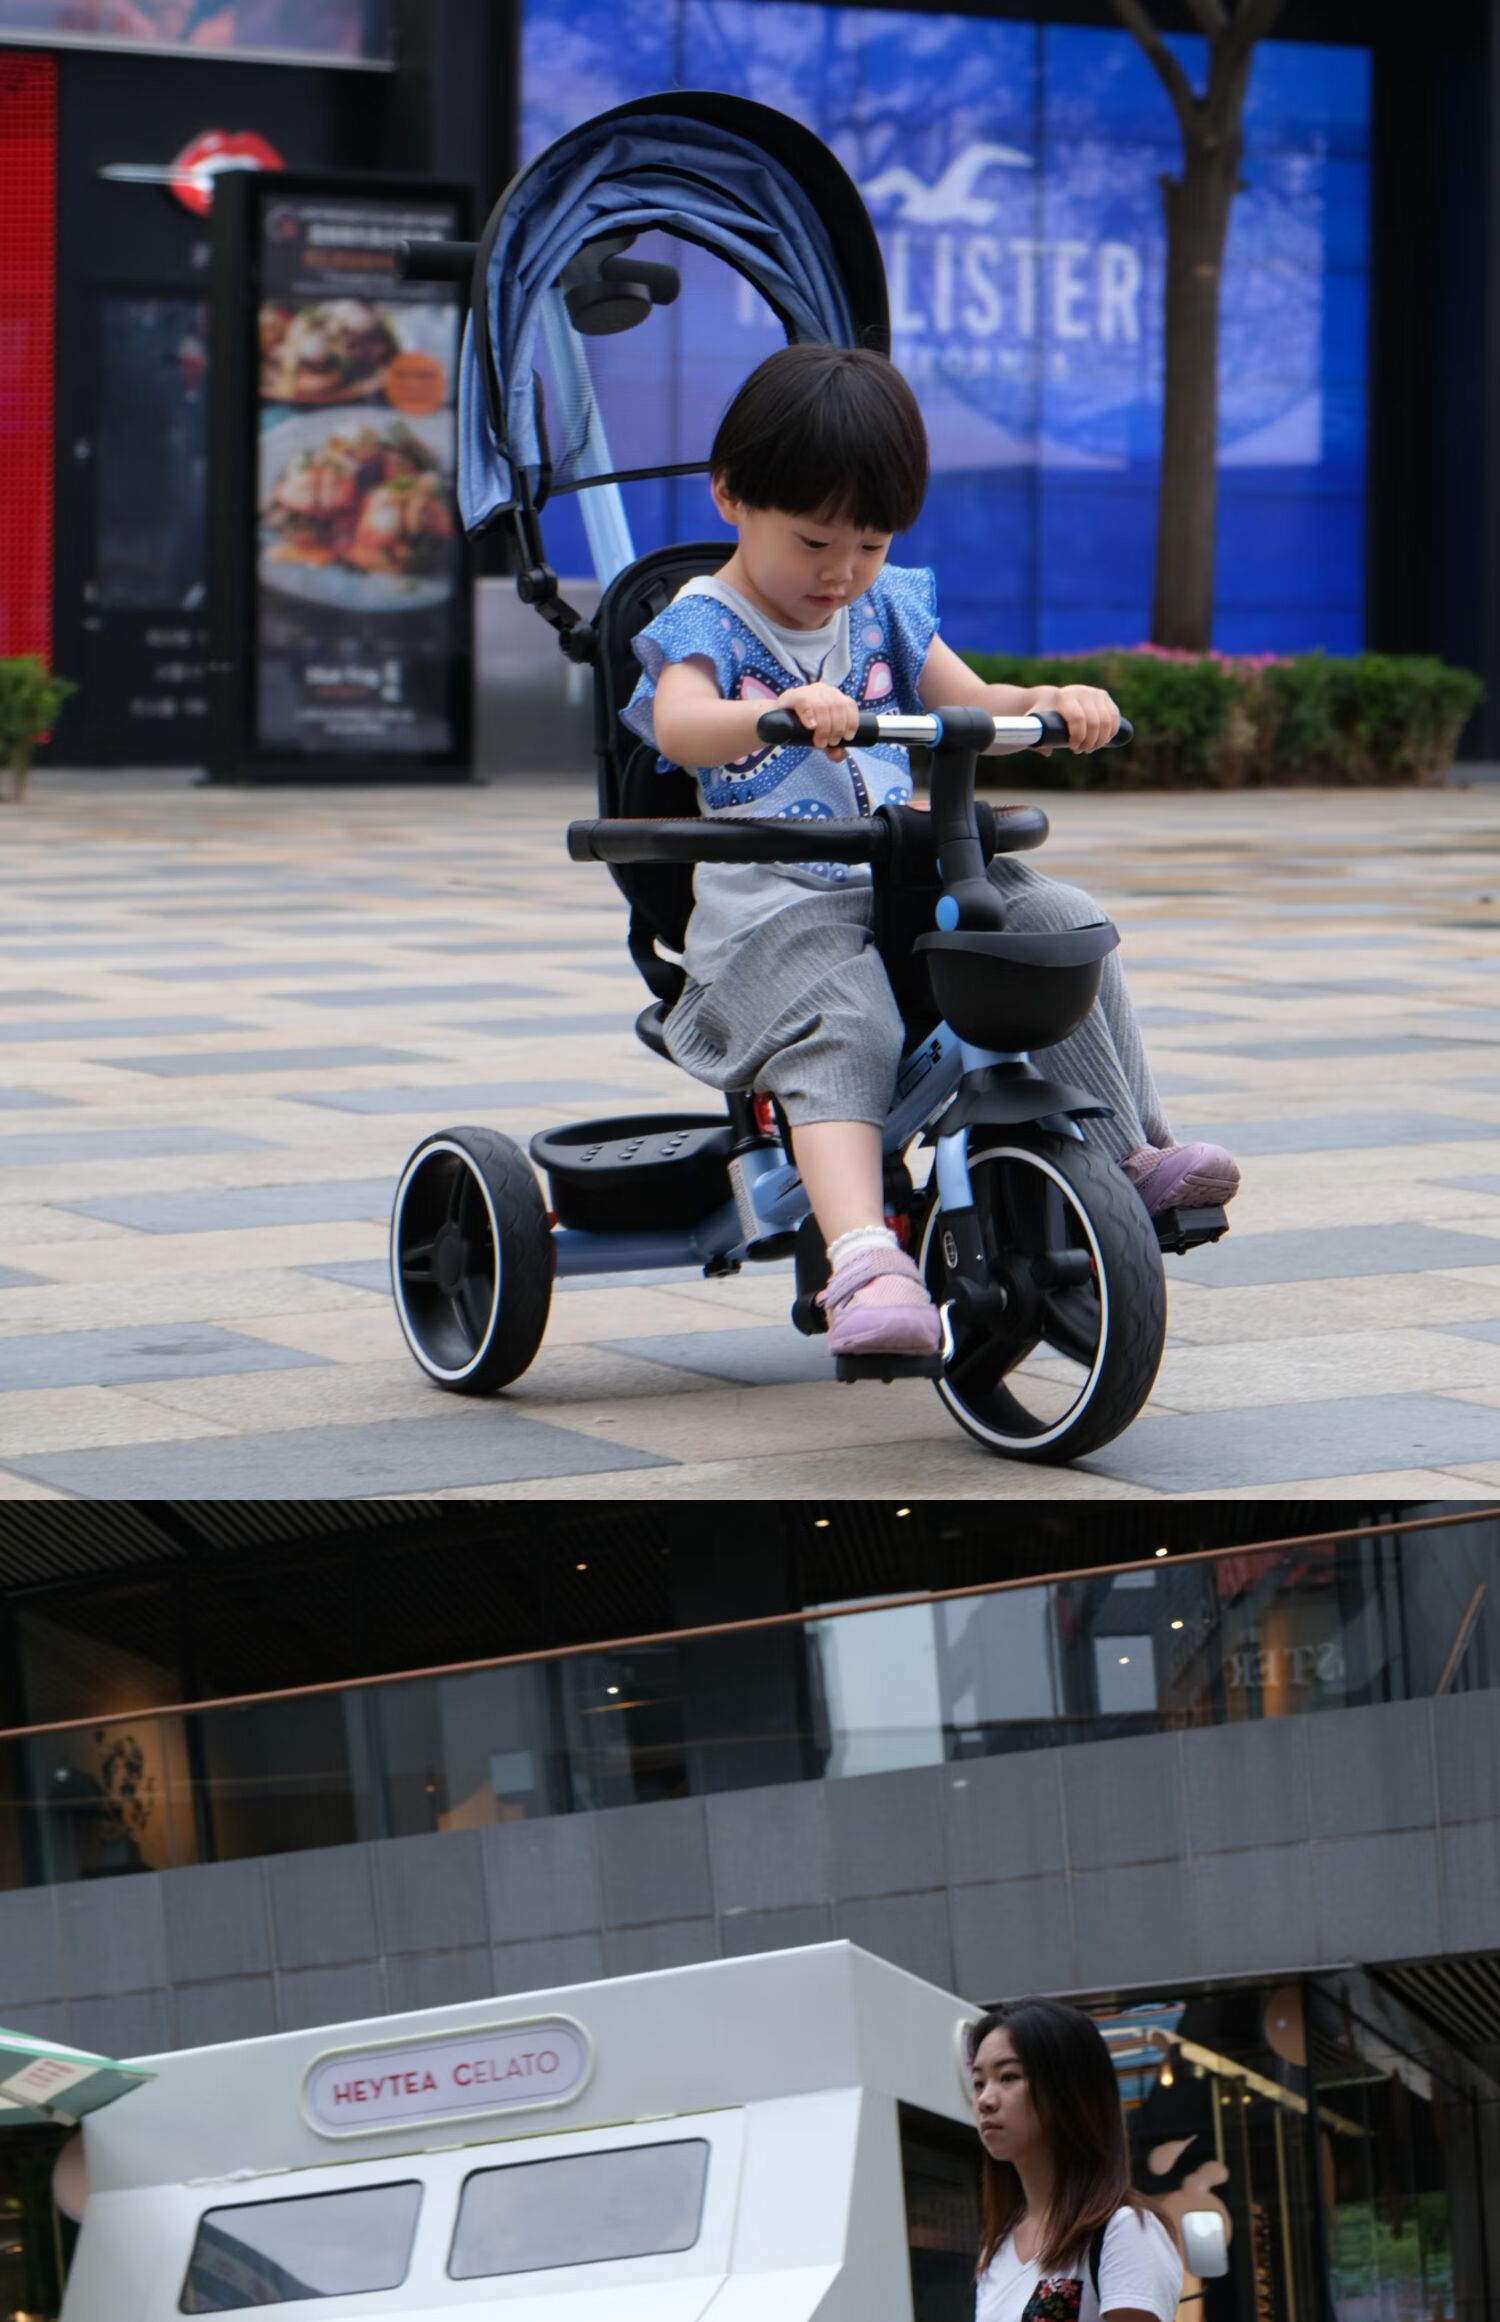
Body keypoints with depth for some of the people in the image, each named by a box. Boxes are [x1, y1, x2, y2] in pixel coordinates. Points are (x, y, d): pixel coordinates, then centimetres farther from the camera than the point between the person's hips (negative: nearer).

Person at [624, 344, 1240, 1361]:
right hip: (776, 903, -6)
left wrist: (1054, 701, -11)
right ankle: (862, 1258, -50)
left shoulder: (886, 609, 18)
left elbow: (970, 702, 13)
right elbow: (679, 725, -23)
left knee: (1064, 921, -13)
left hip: (916, 881, 6)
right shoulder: (705, 623, -2)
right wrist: (786, 711, -44)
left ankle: (1136, 1151, -2)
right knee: (841, 1028, -33)